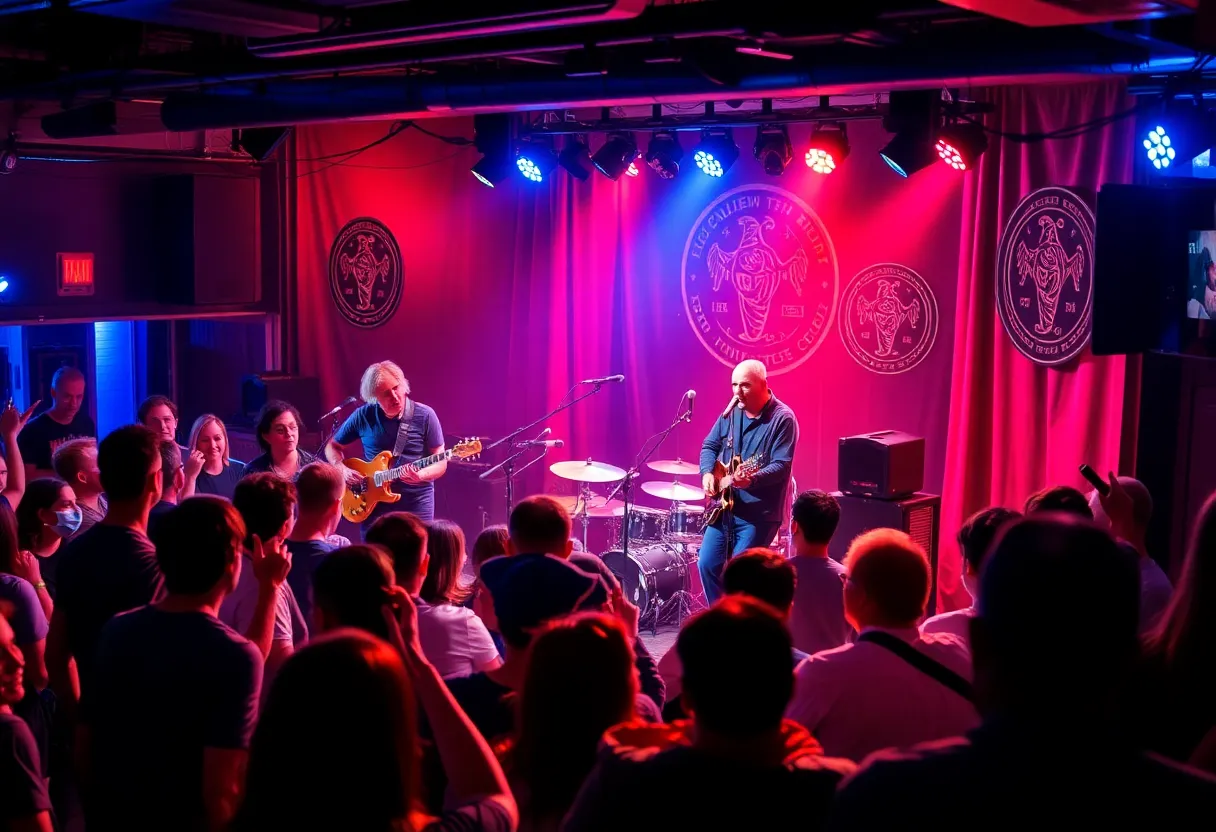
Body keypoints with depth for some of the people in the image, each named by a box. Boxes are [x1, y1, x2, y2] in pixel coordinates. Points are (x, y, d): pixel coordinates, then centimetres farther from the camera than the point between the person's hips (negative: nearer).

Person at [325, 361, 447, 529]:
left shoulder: (424, 416, -7)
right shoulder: (363, 416, -1)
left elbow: (441, 463, -5)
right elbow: (333, 446, 13)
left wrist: (420, 475, -25)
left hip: (416, 504, -2)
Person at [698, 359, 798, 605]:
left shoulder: (783, 418, -13)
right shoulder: (731, 412, 7)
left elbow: (782, 465, -20)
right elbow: (709, 446, 14)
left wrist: (752, 479, -36)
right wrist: (708, 473, -5)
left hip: (759, 513, -6)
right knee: (707, 564, 5)